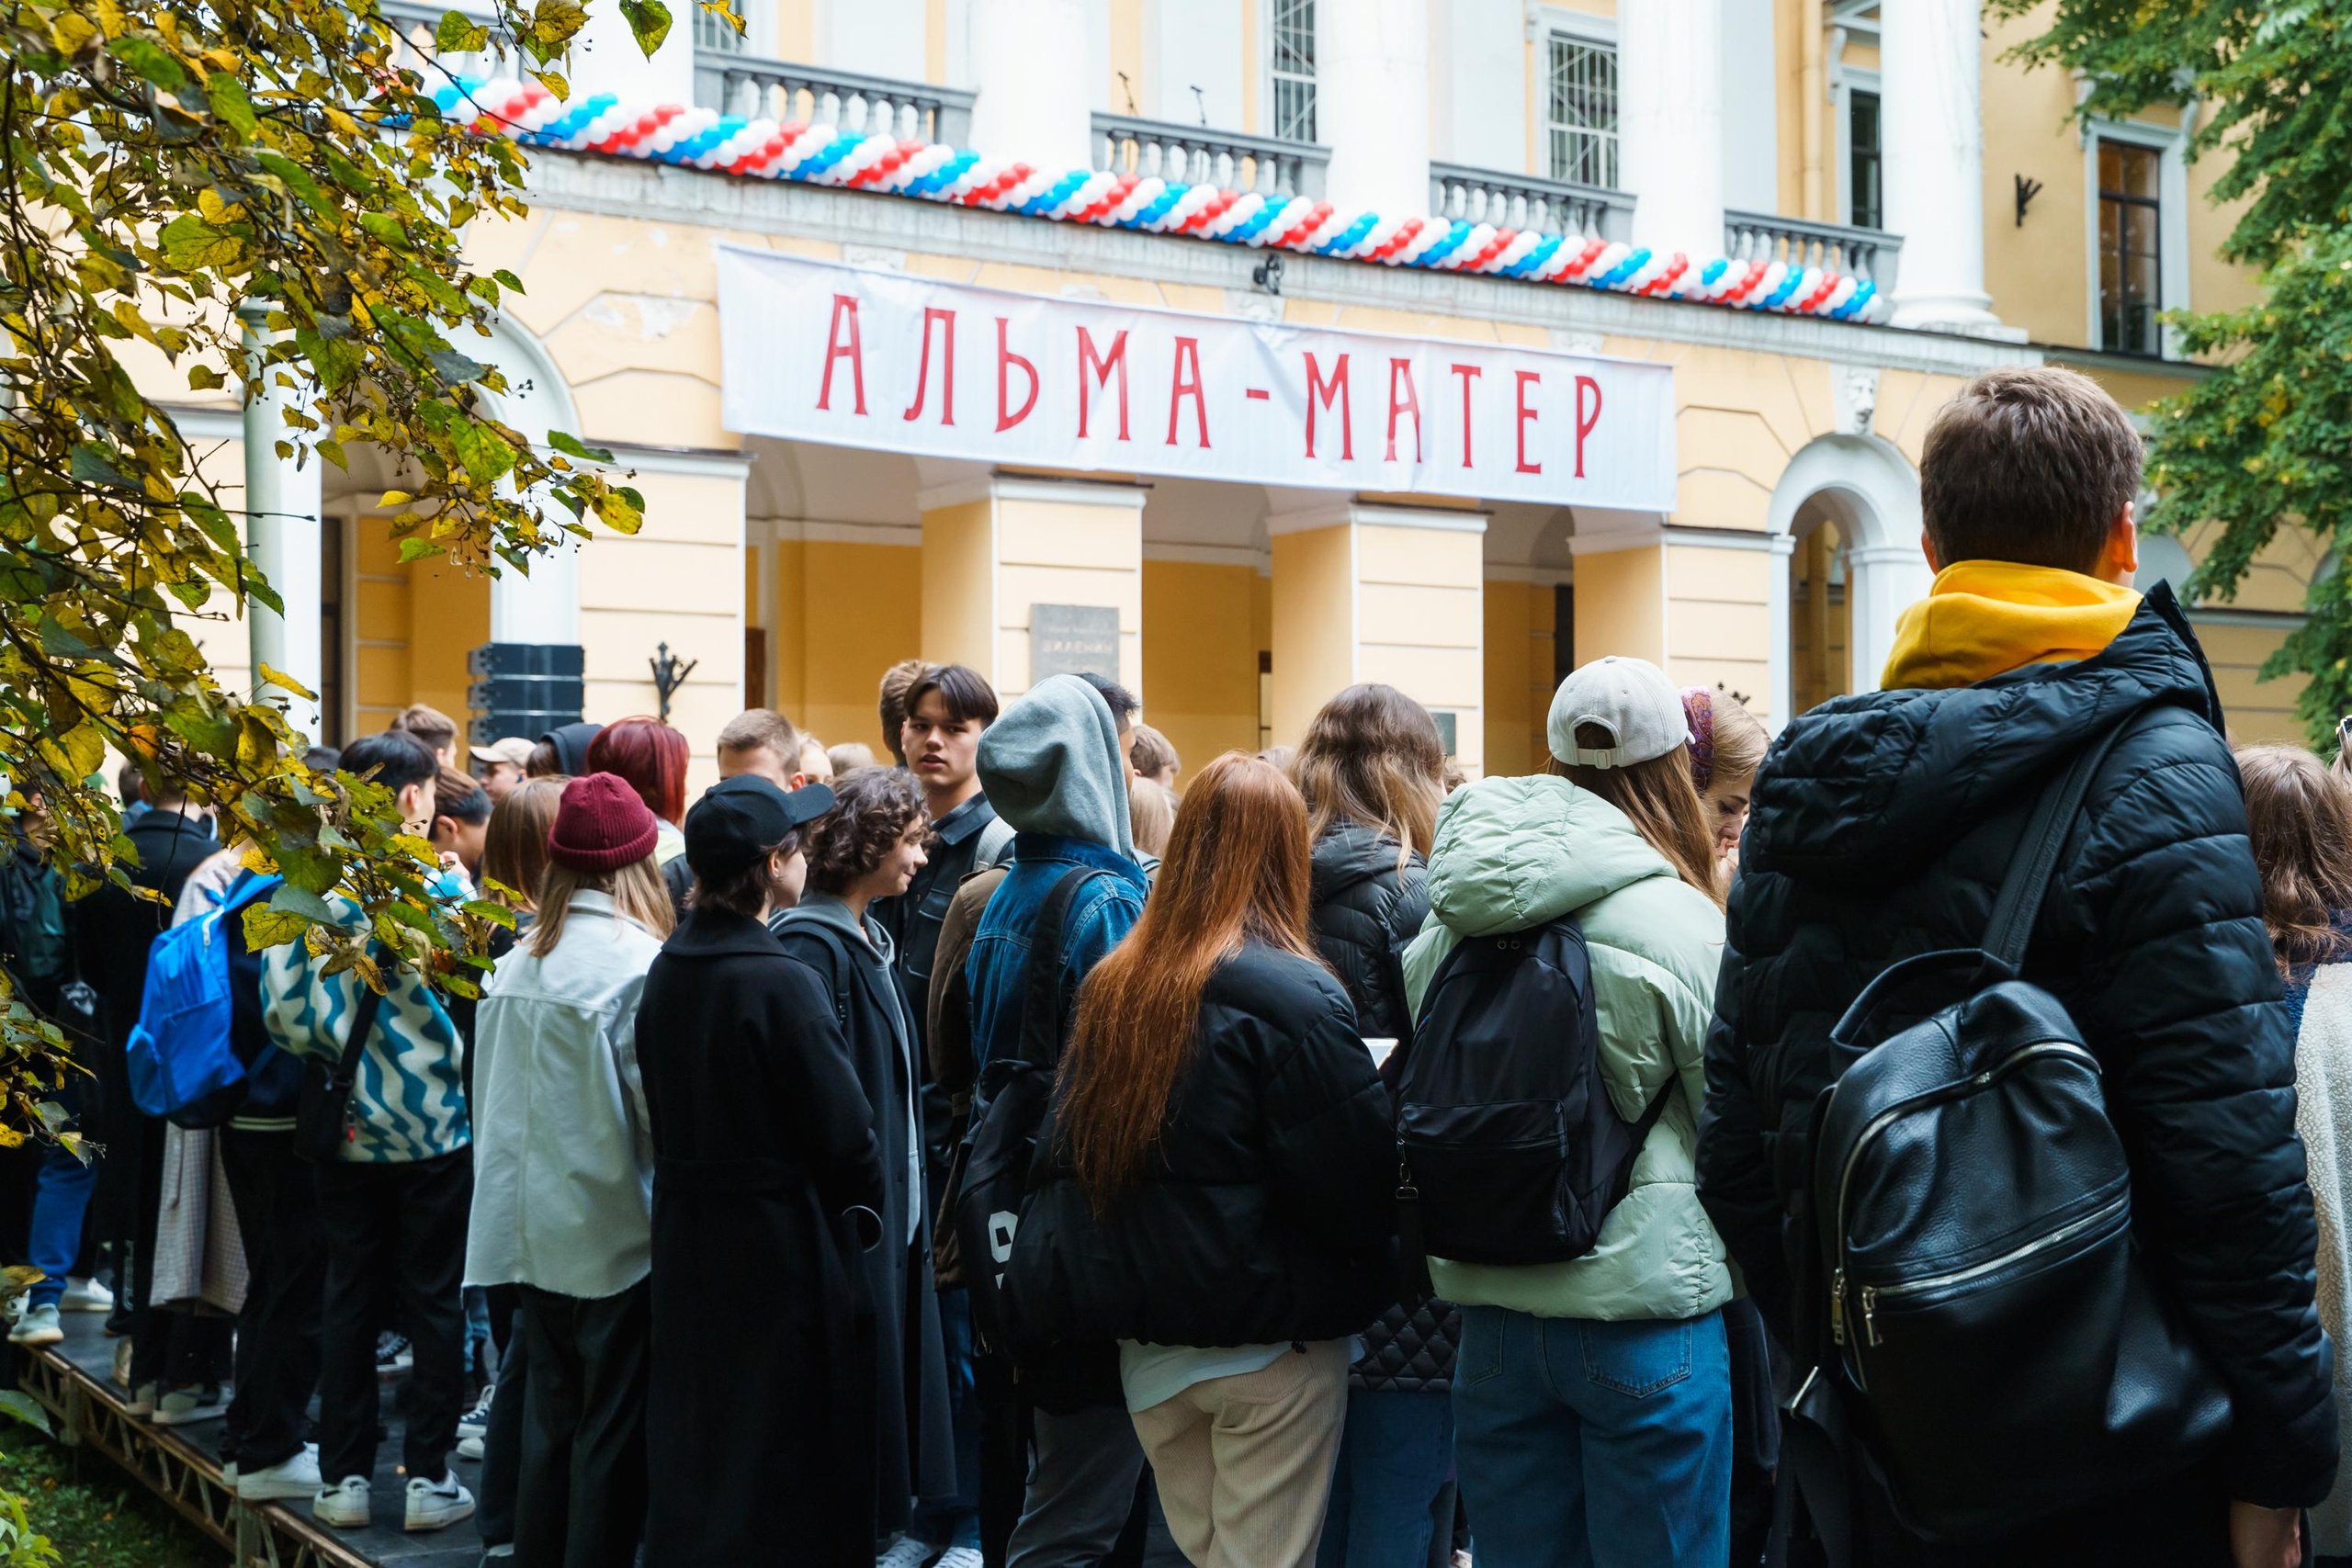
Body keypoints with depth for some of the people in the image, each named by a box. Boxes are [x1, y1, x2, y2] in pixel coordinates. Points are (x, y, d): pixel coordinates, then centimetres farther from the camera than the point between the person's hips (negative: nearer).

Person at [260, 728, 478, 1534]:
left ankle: (344, 1478, 17)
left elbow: (283, 1014, -6)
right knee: (433, 1302, 7)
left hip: (346, 1129, 3)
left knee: (349, 1300, 12)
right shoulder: (438, 886, -13)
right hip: (434, 1127, -3)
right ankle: (428, 1477, 10)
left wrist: (341, 1052, 10)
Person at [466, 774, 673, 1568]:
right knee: (613, 1430, 3)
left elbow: (491, 1097, 12)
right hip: (616, 1231, -6)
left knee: (551, 1420, 16)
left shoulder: (517, 962, 3)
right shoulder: (637, 963, -17)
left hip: (536, 1227, 7)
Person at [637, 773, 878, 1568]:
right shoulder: (782, 984, -21)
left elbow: (663, 1107, 9)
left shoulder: (669, 970, 3)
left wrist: (695, 1180, 16)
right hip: (782, 1243, -8)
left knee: (694, 1437, 18)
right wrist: (863, 1211, 0)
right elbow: (844, 1130, -18)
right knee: (791, 1459, 4)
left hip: (687, 1234, 8)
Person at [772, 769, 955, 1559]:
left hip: (894, 1195, 9)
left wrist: (909, 1187, 12)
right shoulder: (810, 946, -17)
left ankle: (888, 1519, 27)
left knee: (898, 1352, 15)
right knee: (861, 1367, 0)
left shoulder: (868, 939, 12)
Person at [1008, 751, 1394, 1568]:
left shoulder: (1113, 983, 2)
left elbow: (1068, 1155, 9)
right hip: (1270, 1344, -6)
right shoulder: (1294, 995, -17)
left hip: (1145, 1341, 6)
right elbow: (1355, 1181, -16)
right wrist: (1364, 1273, 2)